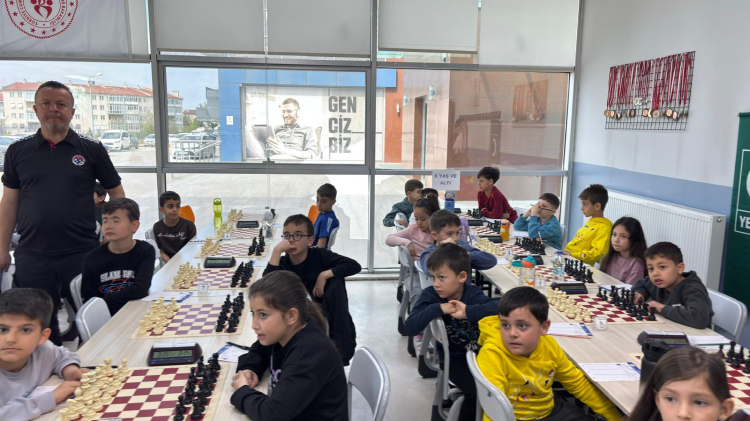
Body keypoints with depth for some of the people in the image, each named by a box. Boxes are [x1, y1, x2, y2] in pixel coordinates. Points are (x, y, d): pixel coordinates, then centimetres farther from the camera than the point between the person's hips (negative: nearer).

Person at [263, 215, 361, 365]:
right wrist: (277, 251, -34)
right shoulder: (283, 263, -9)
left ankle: (340, 343, -20)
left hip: (330, 314, -1)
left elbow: (355, 266, -19)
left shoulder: (319, 255, -12)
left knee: (335, 279, -24)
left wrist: (324, 275, -27)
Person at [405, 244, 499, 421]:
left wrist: (468, 311, -34)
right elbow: (410, 328, -20)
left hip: (480, 352, 2)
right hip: (454, 357, -2)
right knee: (476, 391, -22)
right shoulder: (430, 296, -11)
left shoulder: (473, 294, -11)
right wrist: (436, 309, -29)